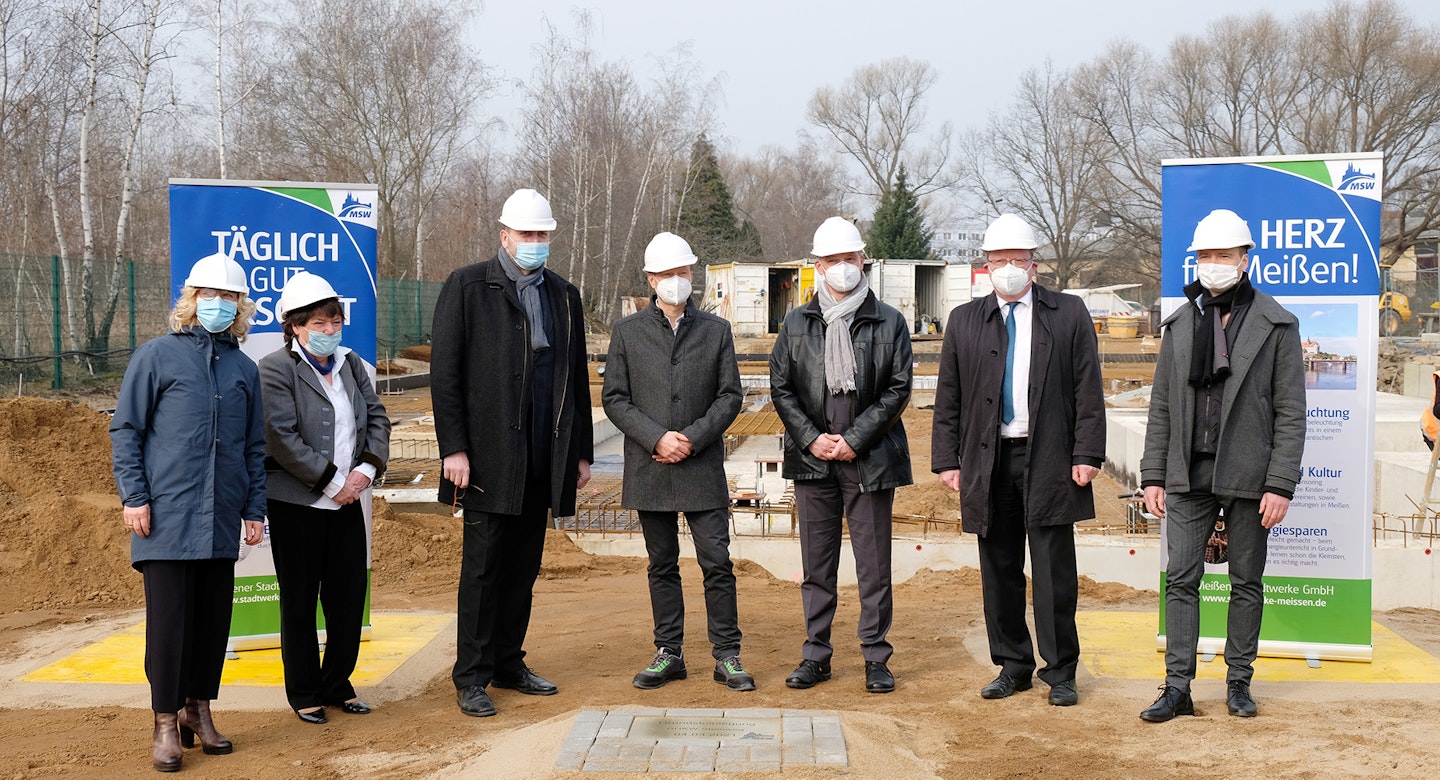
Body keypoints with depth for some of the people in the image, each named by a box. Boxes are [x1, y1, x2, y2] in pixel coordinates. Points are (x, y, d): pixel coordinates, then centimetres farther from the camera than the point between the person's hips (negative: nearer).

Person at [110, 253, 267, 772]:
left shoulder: (244, 369, 12)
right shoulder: (157, 356, 1)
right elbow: (125, 430, 0)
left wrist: (255, 508, 11)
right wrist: (134, 497, -7)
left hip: (222, 521, 4)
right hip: (168, 516, -4)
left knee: (214, 618, 9)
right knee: (169, 621, -2)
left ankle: (198, 709, 22)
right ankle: (166, 724, 8)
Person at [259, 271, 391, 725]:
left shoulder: (351, 365, 12)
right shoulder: (275, 370, -9)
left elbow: (377, 418, 9)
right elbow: (283, 439, -17)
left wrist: (366, 468, -9)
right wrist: (333, 481, -17)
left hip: (348, 500, 6)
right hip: (297, 504, -6)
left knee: (350, 594, 9)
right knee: (299, 602, 5)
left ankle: (338, 685, 24)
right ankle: (304, 694, 17)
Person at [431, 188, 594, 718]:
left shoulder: (563, 295, 14)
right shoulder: (467, 287, -2)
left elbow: (577, 380, 17)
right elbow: (444, 373, -6)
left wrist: (581, 451, 13)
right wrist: (454, 448, -12)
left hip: (543, 460, 5)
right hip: (490, 456, -5)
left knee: (524, 566, 12)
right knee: (482, 568, -2)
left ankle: (509, 664, 24)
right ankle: (471, 678, 7)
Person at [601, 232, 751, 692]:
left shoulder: (716, 331, 6)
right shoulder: (627, 332, 5)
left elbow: (730, 395, 3)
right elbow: (614, 399, 2)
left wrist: (693, 438, -10)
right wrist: (657, 438, -11)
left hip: (703, 467, 0)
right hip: (649, 471, 1)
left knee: (717, 563, -2)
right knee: (662, 565, 9)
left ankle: (727, 656, 8)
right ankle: (668, 654, 19)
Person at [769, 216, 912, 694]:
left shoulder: (888, 322, 1)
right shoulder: (797, 323, 8)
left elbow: (898, 390, -2)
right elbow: (780, 387, 7)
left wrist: (854, 439, -10)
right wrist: (812, 438, -6)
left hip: (869, 458, -2)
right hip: (812, 458, 2)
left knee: (874, 565, 2)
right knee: (816, 565, 9)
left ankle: (876, 658, 12)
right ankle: (816, 655, 18)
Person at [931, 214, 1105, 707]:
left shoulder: (1069, 314, 5)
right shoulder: (964, 321, 11)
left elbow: (1088, 392, 1)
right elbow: (948, 399, 10)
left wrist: (1087, 455, -7)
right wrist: (947, 460, 3)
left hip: (1049, 459, -2)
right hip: (988, 462, 3)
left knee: (1054, 571, 0)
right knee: (999, 570, 8)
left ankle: (1060, 672, 11)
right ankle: (1012, 665, 20)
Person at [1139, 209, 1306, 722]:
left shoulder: (1277, 325, -1)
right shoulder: (1180, 324, 10)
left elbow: (1290, 412, -4)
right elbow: (1161, 406, 11)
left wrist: (1281, 485, -10)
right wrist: (1153, 476, 5)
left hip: (1248, 476, -3)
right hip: (1188, 474, 3)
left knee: (1246, 583, 7)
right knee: (1180, 579, 1)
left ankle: (1239, 683, 19)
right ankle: (1177, 687, 6)